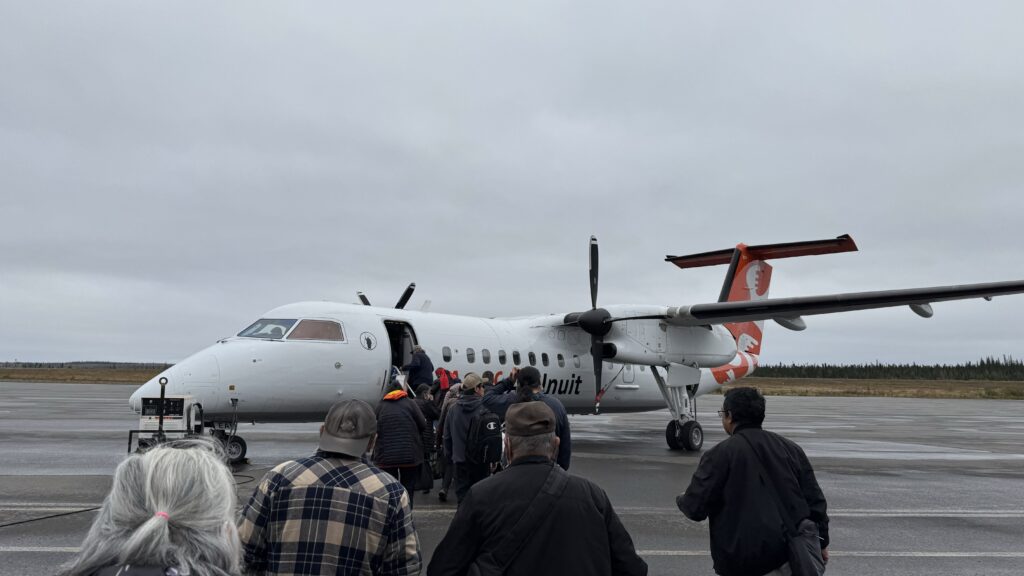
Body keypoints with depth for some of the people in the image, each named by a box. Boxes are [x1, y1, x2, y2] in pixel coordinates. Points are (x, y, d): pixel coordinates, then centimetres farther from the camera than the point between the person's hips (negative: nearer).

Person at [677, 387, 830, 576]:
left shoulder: (719, 454, -9)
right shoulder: (790, 448, 6)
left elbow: (696, 508, -9)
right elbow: (815, 501, 8)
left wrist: (681, 499, 13)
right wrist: (822, 542, 21)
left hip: (740, 559, -3)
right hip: (790, 551, 3)